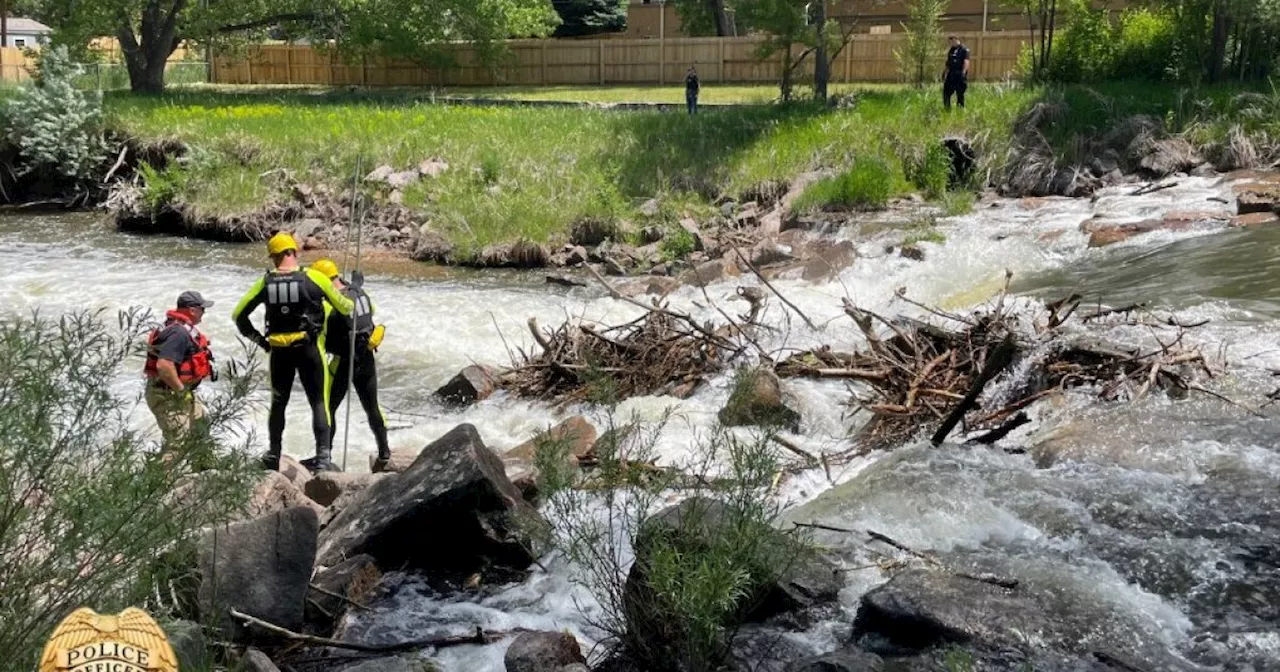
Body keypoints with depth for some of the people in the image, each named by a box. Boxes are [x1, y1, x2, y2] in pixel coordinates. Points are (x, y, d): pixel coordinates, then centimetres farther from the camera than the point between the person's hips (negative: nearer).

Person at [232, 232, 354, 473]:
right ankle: (323, 456, -5)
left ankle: (273, 455, 26)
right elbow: (343, 307, 2)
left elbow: (238, 315, 5)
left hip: (279, 351, 3)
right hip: (309, 348, -2)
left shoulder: (265, 282, 0)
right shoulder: (314, 277, -7)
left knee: (278, 403, 18)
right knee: (319, 402, 3)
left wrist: (258, 339, 13)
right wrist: (352, 305, 25)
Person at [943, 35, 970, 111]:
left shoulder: (964, 49, -6)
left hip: (959, 75, -7)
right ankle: (947, 109, 11)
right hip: (951, 75, 7)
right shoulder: (951, 50, 17)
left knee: (960, 94, -1)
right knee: (946, 92, 4)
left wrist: (963, 72, -26)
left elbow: (966, 62, -15)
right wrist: (946, 73, 19)